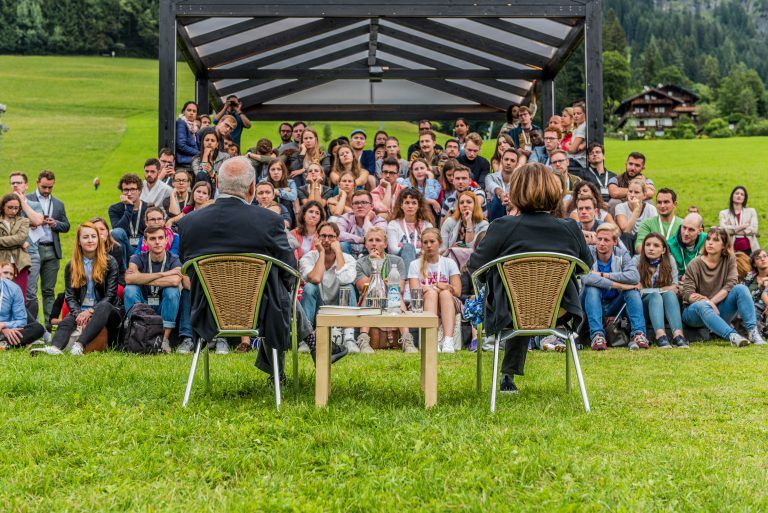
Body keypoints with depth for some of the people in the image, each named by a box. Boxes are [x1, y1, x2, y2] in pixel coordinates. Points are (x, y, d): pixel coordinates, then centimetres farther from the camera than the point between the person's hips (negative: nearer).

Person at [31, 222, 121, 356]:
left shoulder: (110, 263, 0)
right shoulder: (71, 266, 8)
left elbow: (110, 295, -5)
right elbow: (70, 296, 4)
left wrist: (90, 312, -19)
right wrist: (78, 314, -17)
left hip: (105, 310, -3)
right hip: (80, 311, 3)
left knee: (105, 306, -37)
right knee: (66, 322, -28)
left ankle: (80, 345, -55)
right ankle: (55, 347, -60)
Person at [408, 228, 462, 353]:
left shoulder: (449, 263, 11)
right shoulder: (415, 265, 9)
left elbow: (457, 291, 0)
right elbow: (414, 292, -5)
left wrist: (429, 287, -9)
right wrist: (440, 286, -11)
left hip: (449, 305, 1)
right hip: (423, 307, -1)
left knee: (445, 293, -30)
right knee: (431, 293, -31)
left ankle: (448, 340, -49)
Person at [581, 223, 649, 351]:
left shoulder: (622, 254, -4)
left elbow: (635, 276, -23)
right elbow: (586, 278, -34)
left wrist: (604, 275, -24)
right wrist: (618, 284, -33)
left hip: (614, 305, 2)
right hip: (593, 305, -2)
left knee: (632, 289, -21)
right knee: (592, 287, -30)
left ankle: (638, 333, -30)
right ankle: (597, 335, -39)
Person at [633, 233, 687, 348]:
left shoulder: (669, 260, 4)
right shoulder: (637, 261, -3)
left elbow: (674, 289, 0)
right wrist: (662, 289, -11)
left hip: (666, 306, 2)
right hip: (644, 306, -2)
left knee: (669, 294, -28)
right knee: (655, 295, -30)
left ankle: (678, 334, -48)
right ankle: (660, 335, -53)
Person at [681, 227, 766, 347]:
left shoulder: (729, 260, 4)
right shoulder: (695, 264, -3)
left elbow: (731, 284, -10)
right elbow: (687, 293, -12)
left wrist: (712, 301, -22)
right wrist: (703, 300, -33)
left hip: (719, 310, 2)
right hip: (695, 311, -2)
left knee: (741, 288, -20)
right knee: (701, 305, -38)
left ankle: (752, 331, -34)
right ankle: (732, 336, -55)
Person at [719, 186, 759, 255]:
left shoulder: (751, 211, 13)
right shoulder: (724, 213, 10)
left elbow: (754, 229, -2)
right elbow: (723, 230, -6)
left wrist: (732, 230, -4)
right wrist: (743, 226, -6)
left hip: (749, 249, 1)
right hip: (731, 249, -1)